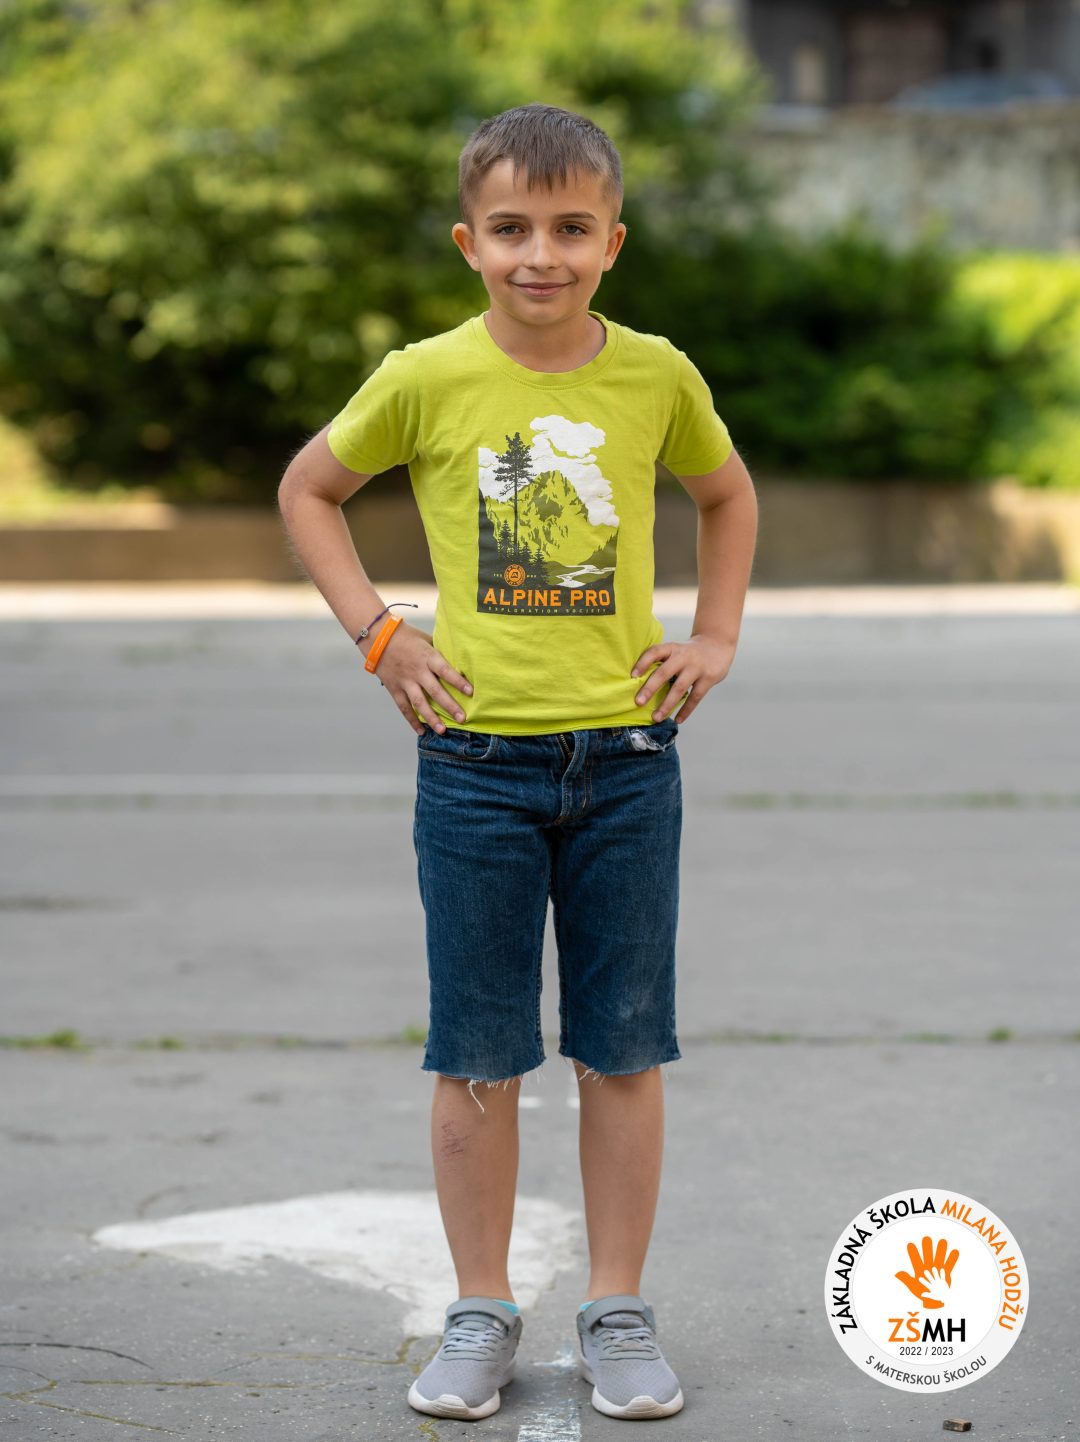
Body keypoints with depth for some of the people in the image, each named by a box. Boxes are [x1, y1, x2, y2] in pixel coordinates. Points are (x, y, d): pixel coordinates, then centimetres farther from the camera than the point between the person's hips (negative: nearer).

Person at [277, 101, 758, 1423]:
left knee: (624, 1052, 6)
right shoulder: (425, 381, -5)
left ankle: (618, 1312, 18)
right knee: (476, 1057, 5)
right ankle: (481, 1314, 17)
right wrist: (377, 633, 1)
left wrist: (715, 636, 9)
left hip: (624, 755, 1)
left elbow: (726, 494, 20)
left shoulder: (657, 376, 0)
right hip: (475, 757, -1)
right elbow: (308, 489, 11)